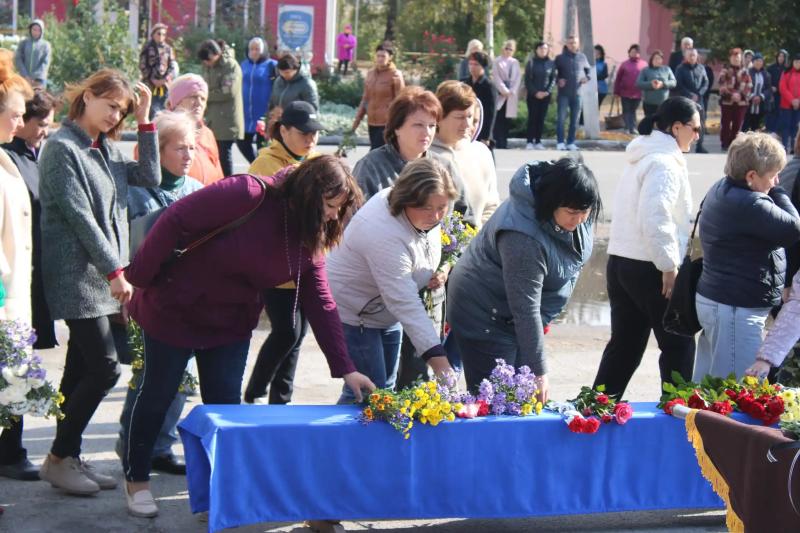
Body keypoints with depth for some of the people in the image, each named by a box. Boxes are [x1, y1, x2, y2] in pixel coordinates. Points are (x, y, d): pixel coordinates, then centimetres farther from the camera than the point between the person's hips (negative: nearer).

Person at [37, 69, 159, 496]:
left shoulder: (106, 149, 16)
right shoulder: (62, 147, -10)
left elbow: (149, 177, 7)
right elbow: (78, 215, -15)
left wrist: (144, 121, 3)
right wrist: (114, 271, -16)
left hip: (103, 275, 8)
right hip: (78, 275, -8)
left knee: (81, 370, 10)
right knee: (104, 368, -10)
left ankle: (69, 458, 17)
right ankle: (58, 458, 1)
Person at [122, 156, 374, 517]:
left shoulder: (309, 241, -7)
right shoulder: (247, 196, -28)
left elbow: (321, 304, -6)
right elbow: (176, 220, -26)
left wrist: (344, 368, -12)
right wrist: (140, 278, -22)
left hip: (231, 326, 6)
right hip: (173, 310, -5)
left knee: (226, 405, 5)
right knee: (157, 395, 8)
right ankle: (136, 480, 27)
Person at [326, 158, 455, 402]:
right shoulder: (385, 235, -37)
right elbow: (406, 304, -39)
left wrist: (436, 273, -7)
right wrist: (439, 361, -43)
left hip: (384, 310, 9)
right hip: (352, 314, -9)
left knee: (386, 387, 14)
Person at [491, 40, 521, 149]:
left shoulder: (515, 62, 15)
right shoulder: (497, 62, 4)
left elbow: (518, 78, 9)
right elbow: (496, 77, -4)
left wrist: (511, 91, -5)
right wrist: (504, 90, -12)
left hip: (512, 95, 3)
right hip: (500, 94, -3)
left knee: (507, 119, 2)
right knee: (498, 119, -9)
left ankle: (504, 143, 5)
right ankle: (498, 143, -9)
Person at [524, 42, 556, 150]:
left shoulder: (551, 63, 6)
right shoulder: (531, 62, 0)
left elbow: (553, 79, 5)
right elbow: (527, 80, -3)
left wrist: (548, 91, -9)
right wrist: (535, 92, -12)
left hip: (545, 95, 2)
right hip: (533, 95, -2)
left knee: (541, 118, 2)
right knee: (532, 118, -4)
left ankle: (538, 141, 6)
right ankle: (530, 141, -3)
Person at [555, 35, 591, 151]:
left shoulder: (582, 57, 8)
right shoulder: (560, 57, 1)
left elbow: (588, 69, 20)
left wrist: (586, 77, 0)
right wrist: (558, 80, -12)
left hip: (577, 93, 3)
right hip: (563, 93, -3)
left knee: (574, 119, 6)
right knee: (561, 118, -7)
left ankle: (571, 142, 13)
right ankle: (560, 142, -3)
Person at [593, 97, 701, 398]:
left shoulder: (642, 157, 15)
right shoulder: (665, 163, -14)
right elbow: (655, 221, -25)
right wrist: (670, 266, -19)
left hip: (620, 263, 9)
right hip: (650, 269, -9)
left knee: (624, 345, 13)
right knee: (678, 345, 3)